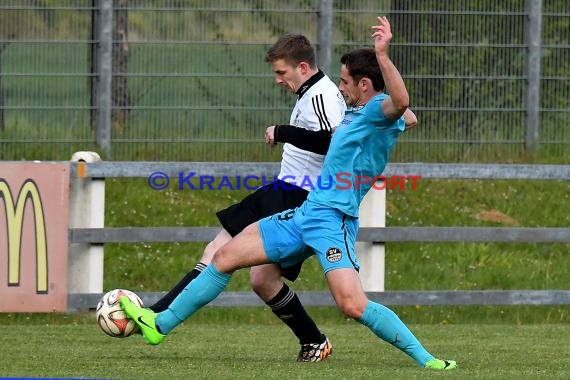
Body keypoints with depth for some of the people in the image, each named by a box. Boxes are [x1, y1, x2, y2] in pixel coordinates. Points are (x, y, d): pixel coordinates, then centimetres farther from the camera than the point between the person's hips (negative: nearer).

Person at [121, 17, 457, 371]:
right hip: (305, 213, 10)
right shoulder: (354, 113, 16)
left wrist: (382, 55, -44)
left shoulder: (379, 111, -13)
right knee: (225, 257, 12)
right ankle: (160, 325, 22)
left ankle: (425, 359, -13)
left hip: (332, 221, -10)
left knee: (352, 304, -26)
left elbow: (400, 103, -38)